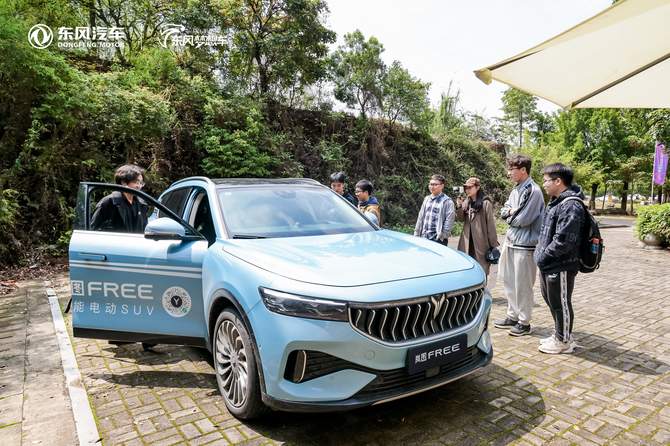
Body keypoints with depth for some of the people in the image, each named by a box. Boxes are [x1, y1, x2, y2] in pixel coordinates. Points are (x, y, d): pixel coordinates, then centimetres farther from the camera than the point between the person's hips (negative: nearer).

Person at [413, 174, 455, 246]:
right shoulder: (427, 199, 14)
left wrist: (442, 236, -16)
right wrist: (416, 234, 12)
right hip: (424, 238, 6)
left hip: (438, 240, -6)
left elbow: (449, 221, -11)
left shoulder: (447, 201, -5)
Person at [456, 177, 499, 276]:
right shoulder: (466, 203, 9)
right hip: (467, 241, 5)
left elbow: (491, 225, -8)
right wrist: (459, 207, -9)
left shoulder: (485, 203, -8)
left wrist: (493, 244, -8)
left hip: (481, 242, -5)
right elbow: (462, 219, 7)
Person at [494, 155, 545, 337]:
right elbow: (503, 211, 14)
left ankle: (524, 322, 14)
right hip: (510, 241, 9)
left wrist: (510, 215, -2)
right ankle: (513, 316, 30)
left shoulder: (533, 191, -15)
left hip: (525, 245, -9)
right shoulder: (516, 190, 12)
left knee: (522, 285, 1)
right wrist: (511, 211, -7)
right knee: (509, 281, 16)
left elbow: (522, 219, -20)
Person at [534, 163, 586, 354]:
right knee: (551, 300, 20)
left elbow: (563, 241, -26)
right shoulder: (556, 202, 12)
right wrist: (540, 252, 10)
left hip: (561, 266, -10)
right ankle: (560, 335, 35)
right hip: (549, 265, 10)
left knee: (560, 303, 4)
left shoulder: (571, 206, -20)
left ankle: (563, 341, 20)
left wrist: (544, 256, -17)